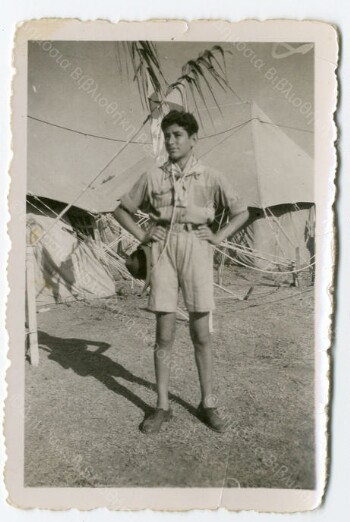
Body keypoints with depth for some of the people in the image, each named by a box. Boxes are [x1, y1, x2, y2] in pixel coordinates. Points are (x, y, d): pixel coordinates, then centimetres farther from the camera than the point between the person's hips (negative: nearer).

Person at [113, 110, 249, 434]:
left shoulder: (210, 178, 5)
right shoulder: (153, 178, 7)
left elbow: (241, 213, 12)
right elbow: (122, 209, 16)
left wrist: (218, 238, 1)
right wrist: (142, 235, 4)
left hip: (196, 251, 0)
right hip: (163, 251, 1)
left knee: (201, 334, 4)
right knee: (164, 335, 3)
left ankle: (207, 404, 19)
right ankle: (162, 407, 15)